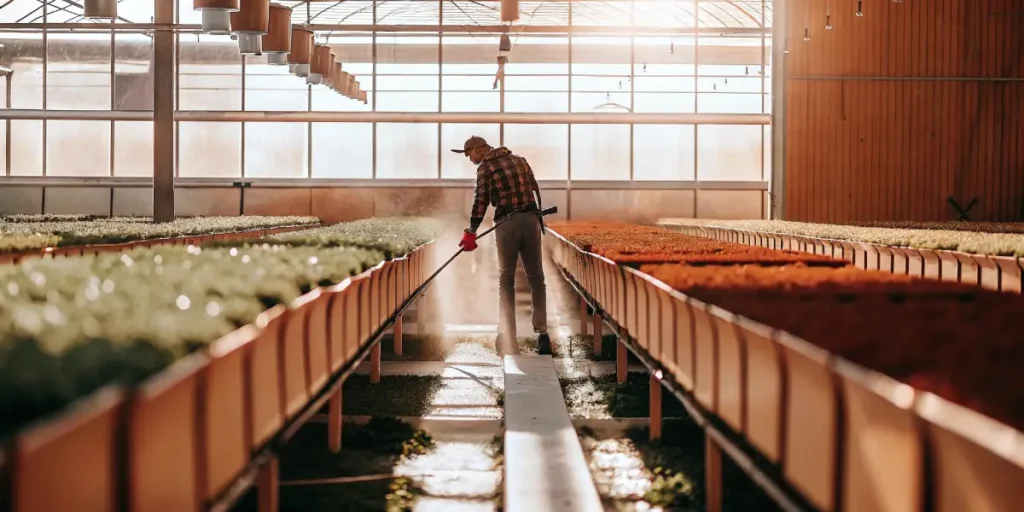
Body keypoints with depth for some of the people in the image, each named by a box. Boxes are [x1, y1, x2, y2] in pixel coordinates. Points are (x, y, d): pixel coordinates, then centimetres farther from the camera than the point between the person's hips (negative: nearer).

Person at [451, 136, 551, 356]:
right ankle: (542, 334, 0)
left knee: (506, 280, 8)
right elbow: (535, 190, 14)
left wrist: (471, 232, -1)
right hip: (531, 220, 3)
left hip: (506, 224, -3)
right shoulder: (520, 160, 15)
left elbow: (481, 201, -6)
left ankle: (507, 339, 1)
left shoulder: (485, 168, 1)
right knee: (536, 278, 10)